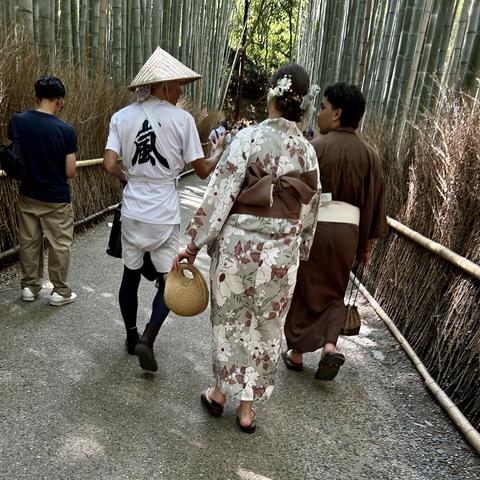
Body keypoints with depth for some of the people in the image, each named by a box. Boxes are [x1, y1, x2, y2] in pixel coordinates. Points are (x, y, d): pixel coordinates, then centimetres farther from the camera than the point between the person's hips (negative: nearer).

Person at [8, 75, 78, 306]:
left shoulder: (17, 121, -7)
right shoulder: (66, 130, -17)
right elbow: (70, 172, -14)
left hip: (27, 194, 4)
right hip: (56, 198, -4)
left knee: (29, 242, 17)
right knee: (59, 245, 9)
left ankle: (29, 286, 30)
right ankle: (60, 291, 19)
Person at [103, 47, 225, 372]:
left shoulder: (122, 117, 1)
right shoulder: (182, 119, -9)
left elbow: (110, 165, -6)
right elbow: (203, 171, -6)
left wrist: (129, 178, 14)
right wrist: (220, 149, 12)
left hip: (132, 212, 4)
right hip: (164, 215, -3)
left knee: (131, 276, 18)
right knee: (168, 281, 13)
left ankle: (132, 337, 34)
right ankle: (147, 339, 0)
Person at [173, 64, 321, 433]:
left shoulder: (249, 138, -11)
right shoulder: (307, 151, 2)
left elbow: (220, 194, -13)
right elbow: (309, 211, 7)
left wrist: (194, 244, -7)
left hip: (238, 245, -2)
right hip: (282, 252, 3)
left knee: (229, 319, 17)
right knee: (266, 326, 15)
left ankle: (220, 393, 35)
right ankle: (247, 407, 28)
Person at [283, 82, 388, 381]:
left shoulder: (315, 147, -10)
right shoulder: (369, 154, 3)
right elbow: (374, 202, 6)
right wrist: (367, 244, 15)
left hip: (312, 227, -3)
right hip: (348, 231, 4)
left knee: (305, 292, 13)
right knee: (334, 292, 22)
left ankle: (297, 353, 25)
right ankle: (330, 345, 6)